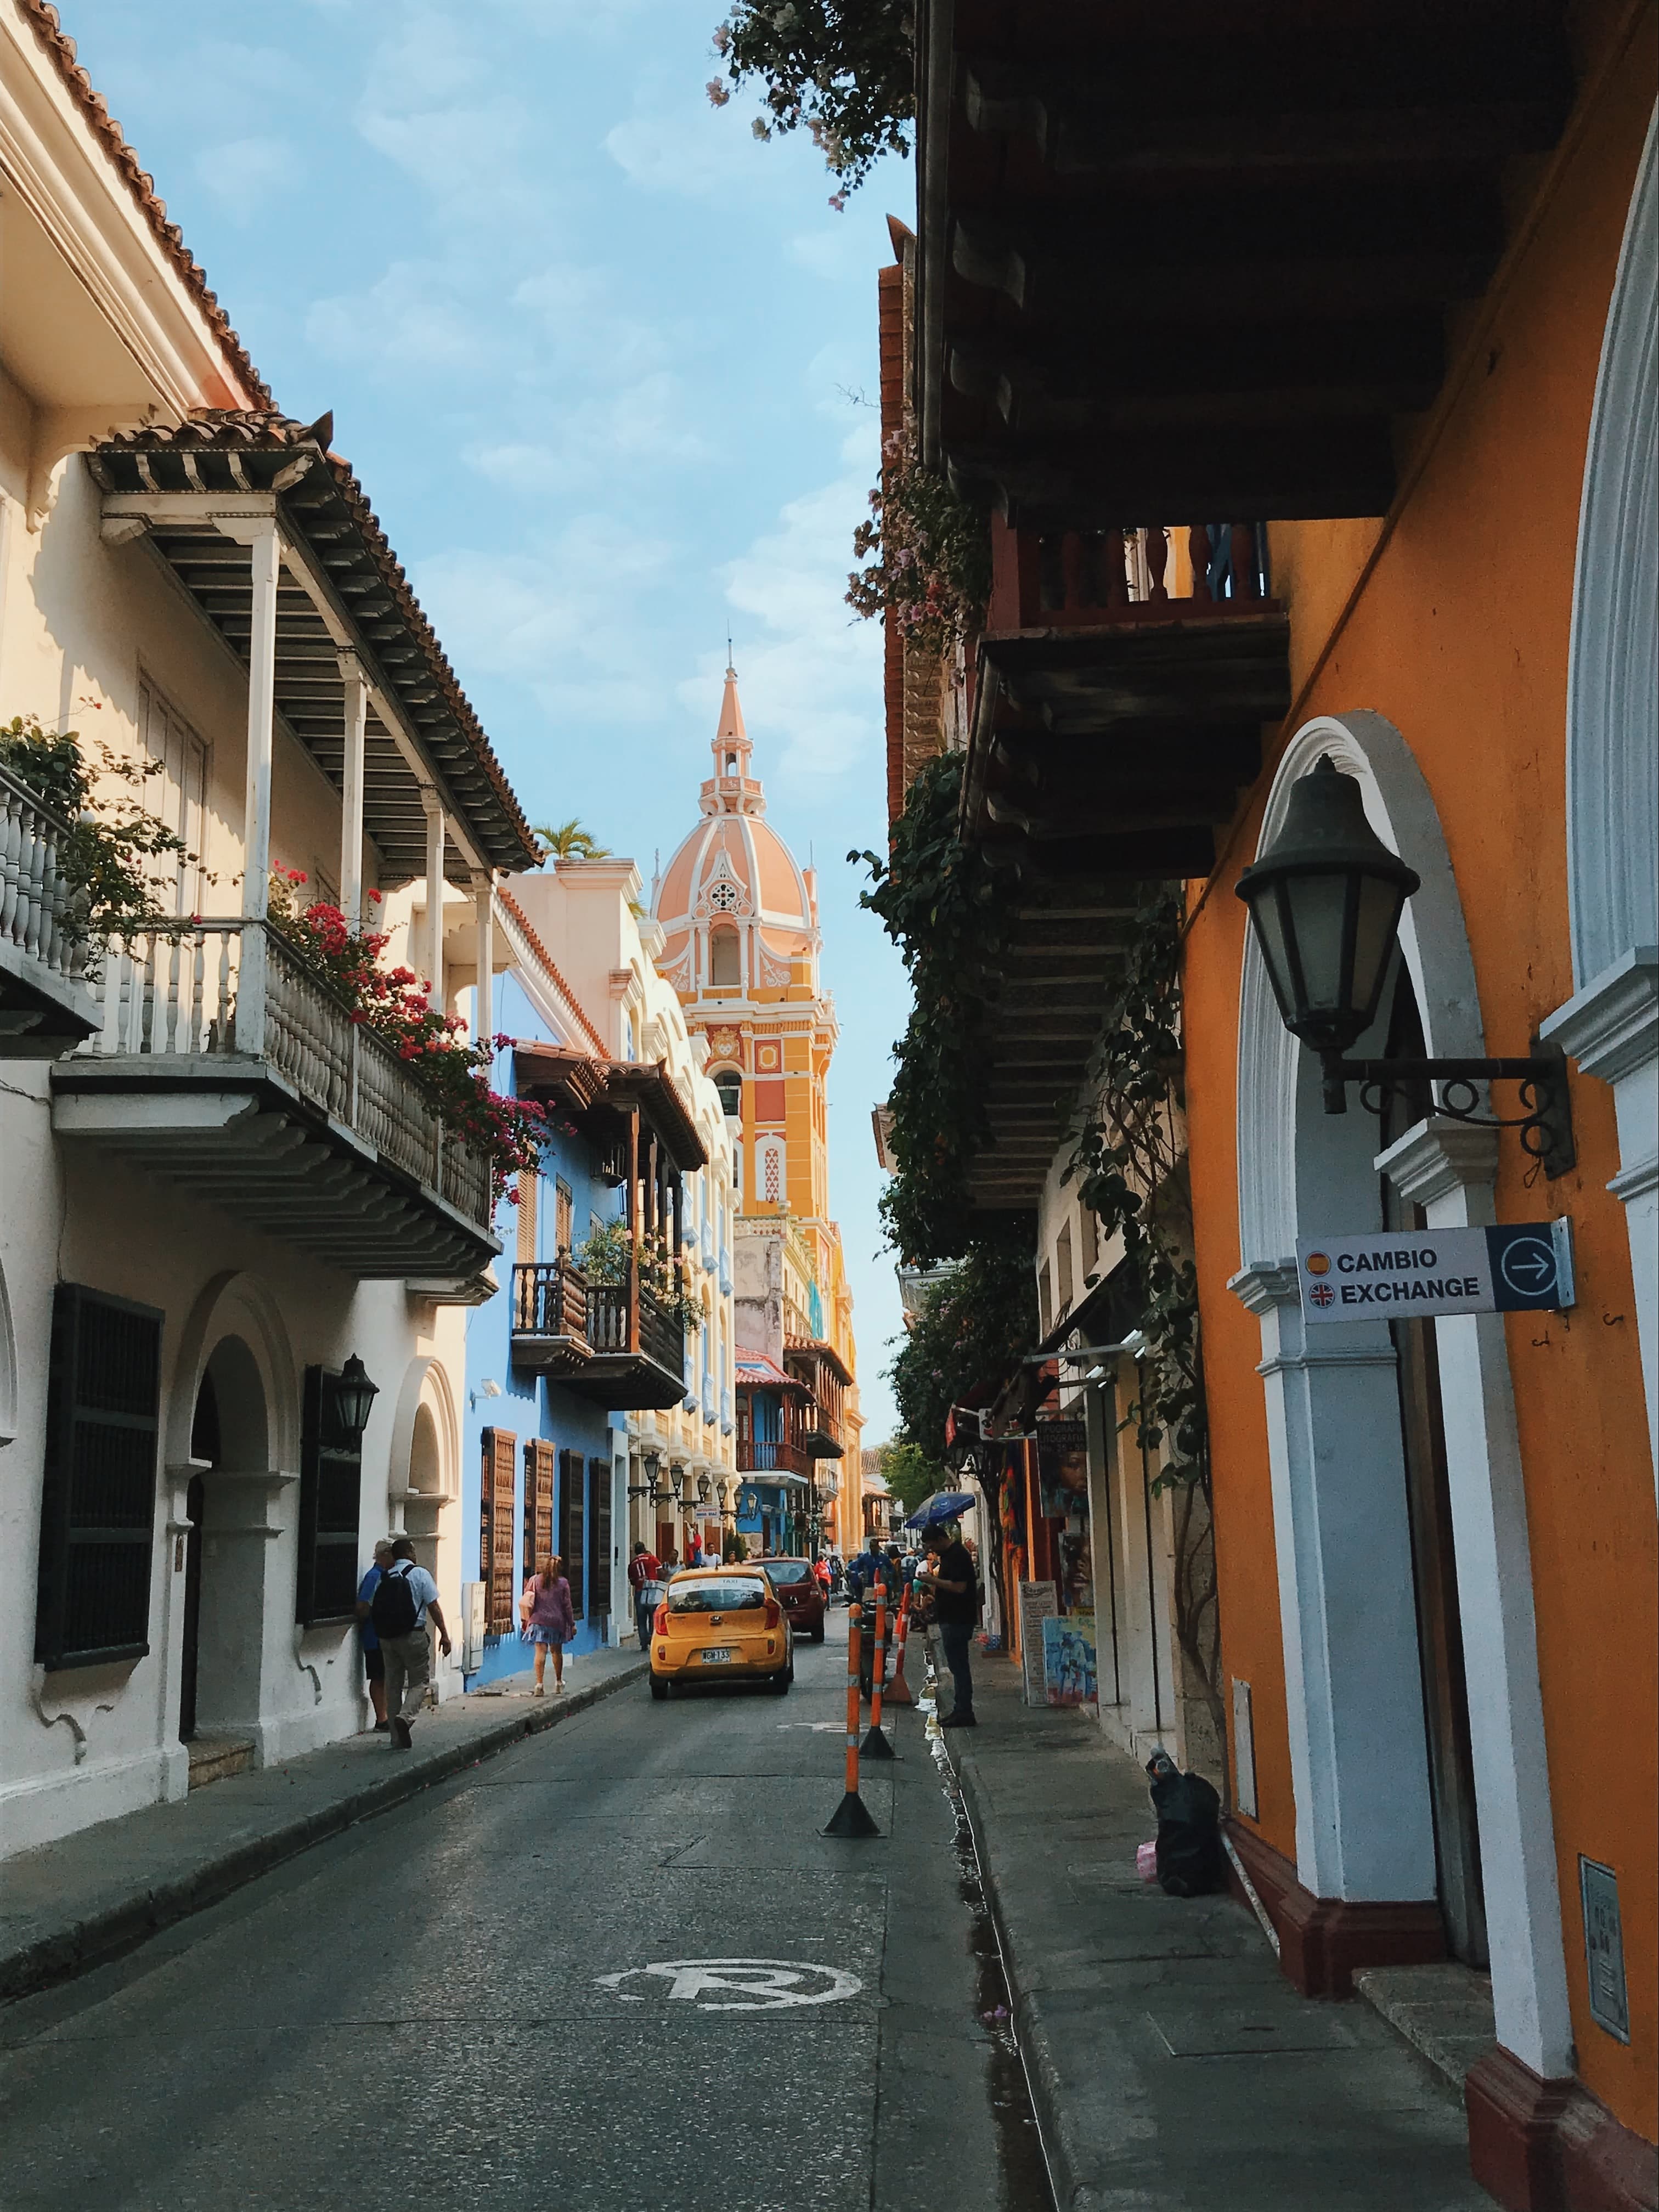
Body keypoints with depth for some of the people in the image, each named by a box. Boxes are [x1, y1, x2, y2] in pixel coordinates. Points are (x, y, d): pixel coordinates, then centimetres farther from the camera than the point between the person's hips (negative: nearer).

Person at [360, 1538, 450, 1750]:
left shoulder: (384, 1577, 9)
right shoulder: (420, 1574, -5)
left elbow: (365, 1610, 10)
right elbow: (434, 1607, -8)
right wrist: (444, 1635, -4)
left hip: (387, 1637, 5)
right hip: (413, 1635, -5)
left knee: (394, 1685, 10)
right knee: (419, 1682, 5)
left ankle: (398, 1740, 11)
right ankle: (406, 1716, -23)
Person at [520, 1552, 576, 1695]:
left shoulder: (535, 1580, 1)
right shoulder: (563, 1583, -1)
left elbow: (526, 1602, 1)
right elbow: (567, 1605, 0)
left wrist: (525, 1619, 9)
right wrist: (572, 1624, 6)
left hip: (539, 1620, 0)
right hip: (557, 1621, 0)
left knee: (541, 1651, -4)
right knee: (557, 1652, 14)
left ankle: (539, 1684, -13)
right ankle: (559, 1683, 28)